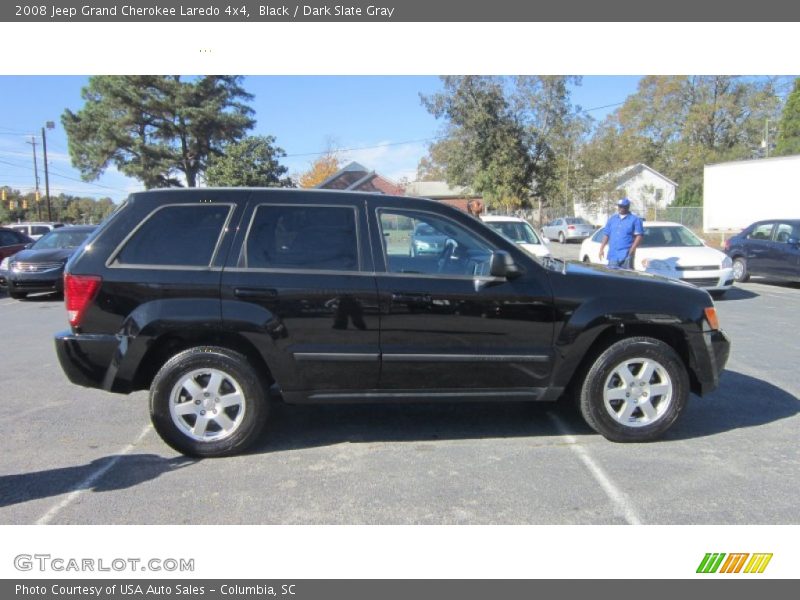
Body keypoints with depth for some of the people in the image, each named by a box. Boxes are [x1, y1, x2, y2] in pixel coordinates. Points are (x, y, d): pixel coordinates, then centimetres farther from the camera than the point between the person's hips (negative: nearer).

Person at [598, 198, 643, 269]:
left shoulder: (635, 220, 2)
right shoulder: (612, 219, 16)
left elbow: (639, 236, -3)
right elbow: (606, 234, 15)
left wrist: (632, 250, -14)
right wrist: (602, 249, 8)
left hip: (626, 255, -4)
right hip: (613, 255, 4)